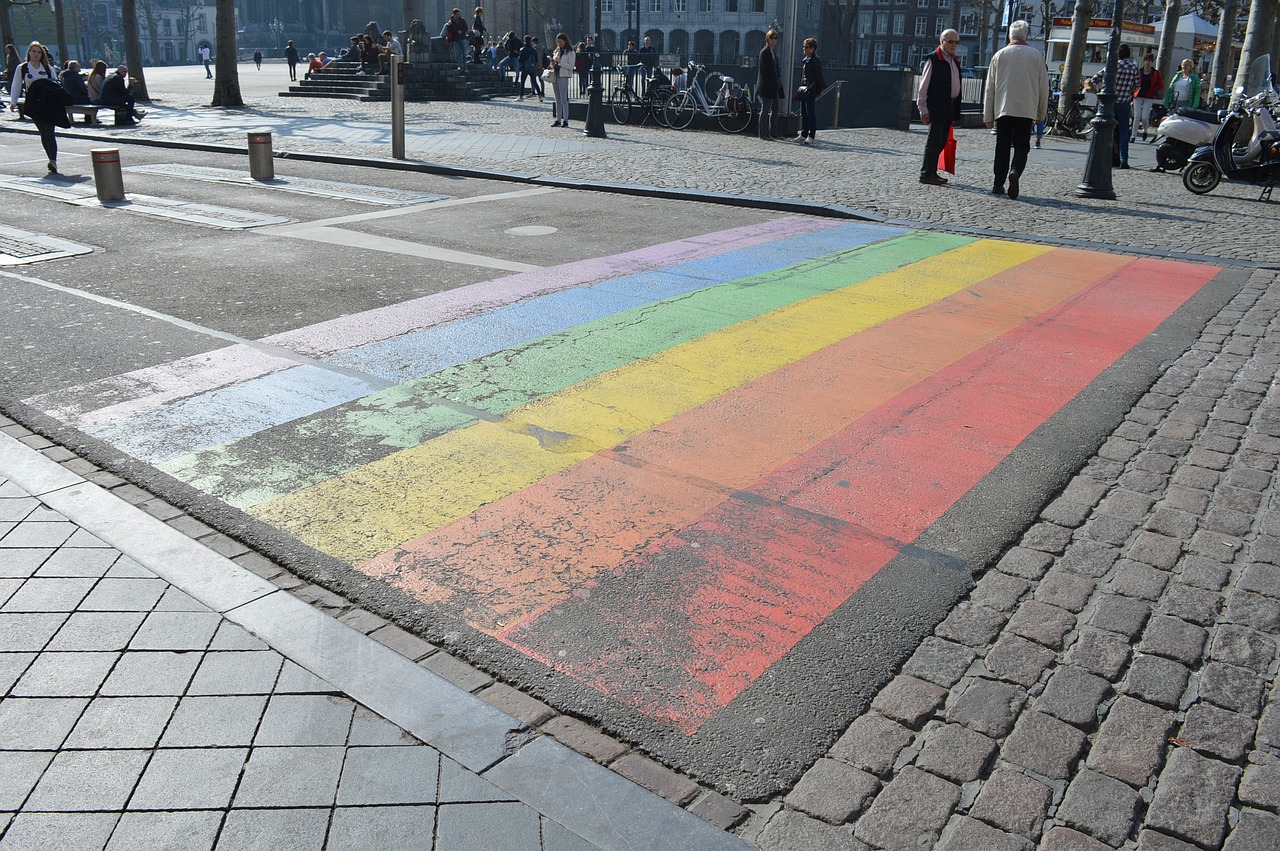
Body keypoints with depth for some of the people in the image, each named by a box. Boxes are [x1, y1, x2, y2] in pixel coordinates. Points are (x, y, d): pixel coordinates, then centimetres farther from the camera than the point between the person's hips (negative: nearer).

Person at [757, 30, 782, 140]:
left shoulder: (773, 51, 18)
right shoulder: (764, 52, -10)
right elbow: (763, 70, -15)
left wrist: (778, 81, 15)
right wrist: (767, 84, -20)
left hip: (774, 86, 10)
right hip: (767, 86, -9)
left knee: (775, 110, 11)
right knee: (765, 110, -5)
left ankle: (770, 133, 17)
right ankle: (764, 134, -1)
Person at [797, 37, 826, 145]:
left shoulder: (815, 61, -9)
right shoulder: (804, 60, 15)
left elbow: (818, 77, -12)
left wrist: (818, 91, -14)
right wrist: (800, 88, 16)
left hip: (811, 91, -9)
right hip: (803, 89, 9)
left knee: (811, 113, -5)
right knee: (803, 114, 11)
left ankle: (811, 136, -3)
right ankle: (804, 134, 18)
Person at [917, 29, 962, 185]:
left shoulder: (954, 61, 19)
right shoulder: (933, 59, -6)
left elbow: (956, 86, 22)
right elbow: (924, 85, -9)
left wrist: (956, 111, 17)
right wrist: (923, 109, -14)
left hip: (950, 107, 8)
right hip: (936, 107, -8)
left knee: (941, 142, 10)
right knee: (934, 141, -8)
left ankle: (932, 172, 17)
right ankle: (926, 174, -4)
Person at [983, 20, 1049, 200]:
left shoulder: (1000, 55, 4)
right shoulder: (1037, 55, 3)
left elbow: (990, 88, 4)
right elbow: (1044, 86, 6)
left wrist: (988, 115, 10)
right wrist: (1041, 112, 16)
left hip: (1003, 109, 1)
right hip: (1027, 109, -1)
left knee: (1002, 147, 8)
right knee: (1021, 146, 3)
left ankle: (998, 184, 9)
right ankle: (1015, 172, -25)